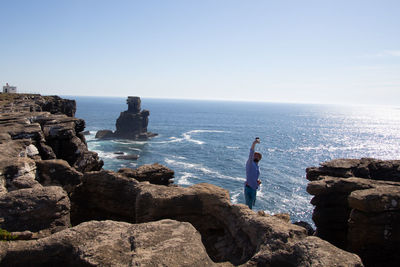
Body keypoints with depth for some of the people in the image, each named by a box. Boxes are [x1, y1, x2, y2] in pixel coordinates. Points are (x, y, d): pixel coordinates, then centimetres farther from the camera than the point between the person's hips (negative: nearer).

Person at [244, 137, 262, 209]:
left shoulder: (258, 167, 16)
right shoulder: (249, 163, -6)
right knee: (249, 207, -8)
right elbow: (251, 153, -24)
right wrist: (254, 143, -39)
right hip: (248, 188, -8)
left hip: (254, 188, 8)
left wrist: (258, 181, 1)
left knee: (251, 205, 20)